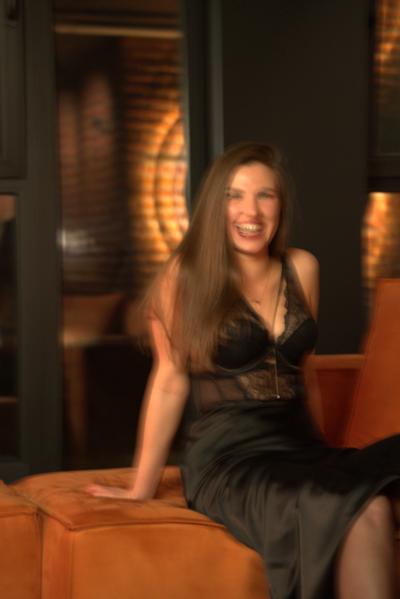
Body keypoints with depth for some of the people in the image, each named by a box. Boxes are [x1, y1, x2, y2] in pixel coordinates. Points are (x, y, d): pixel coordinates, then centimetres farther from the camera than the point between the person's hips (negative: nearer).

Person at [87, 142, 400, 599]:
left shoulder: (301, 268, 11)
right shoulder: (187, 274, -1)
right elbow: (171, 380, 1)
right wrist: (141, 489, 2)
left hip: (302, 445, 5)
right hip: (228, 456, -5)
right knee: (362, 512, -33)